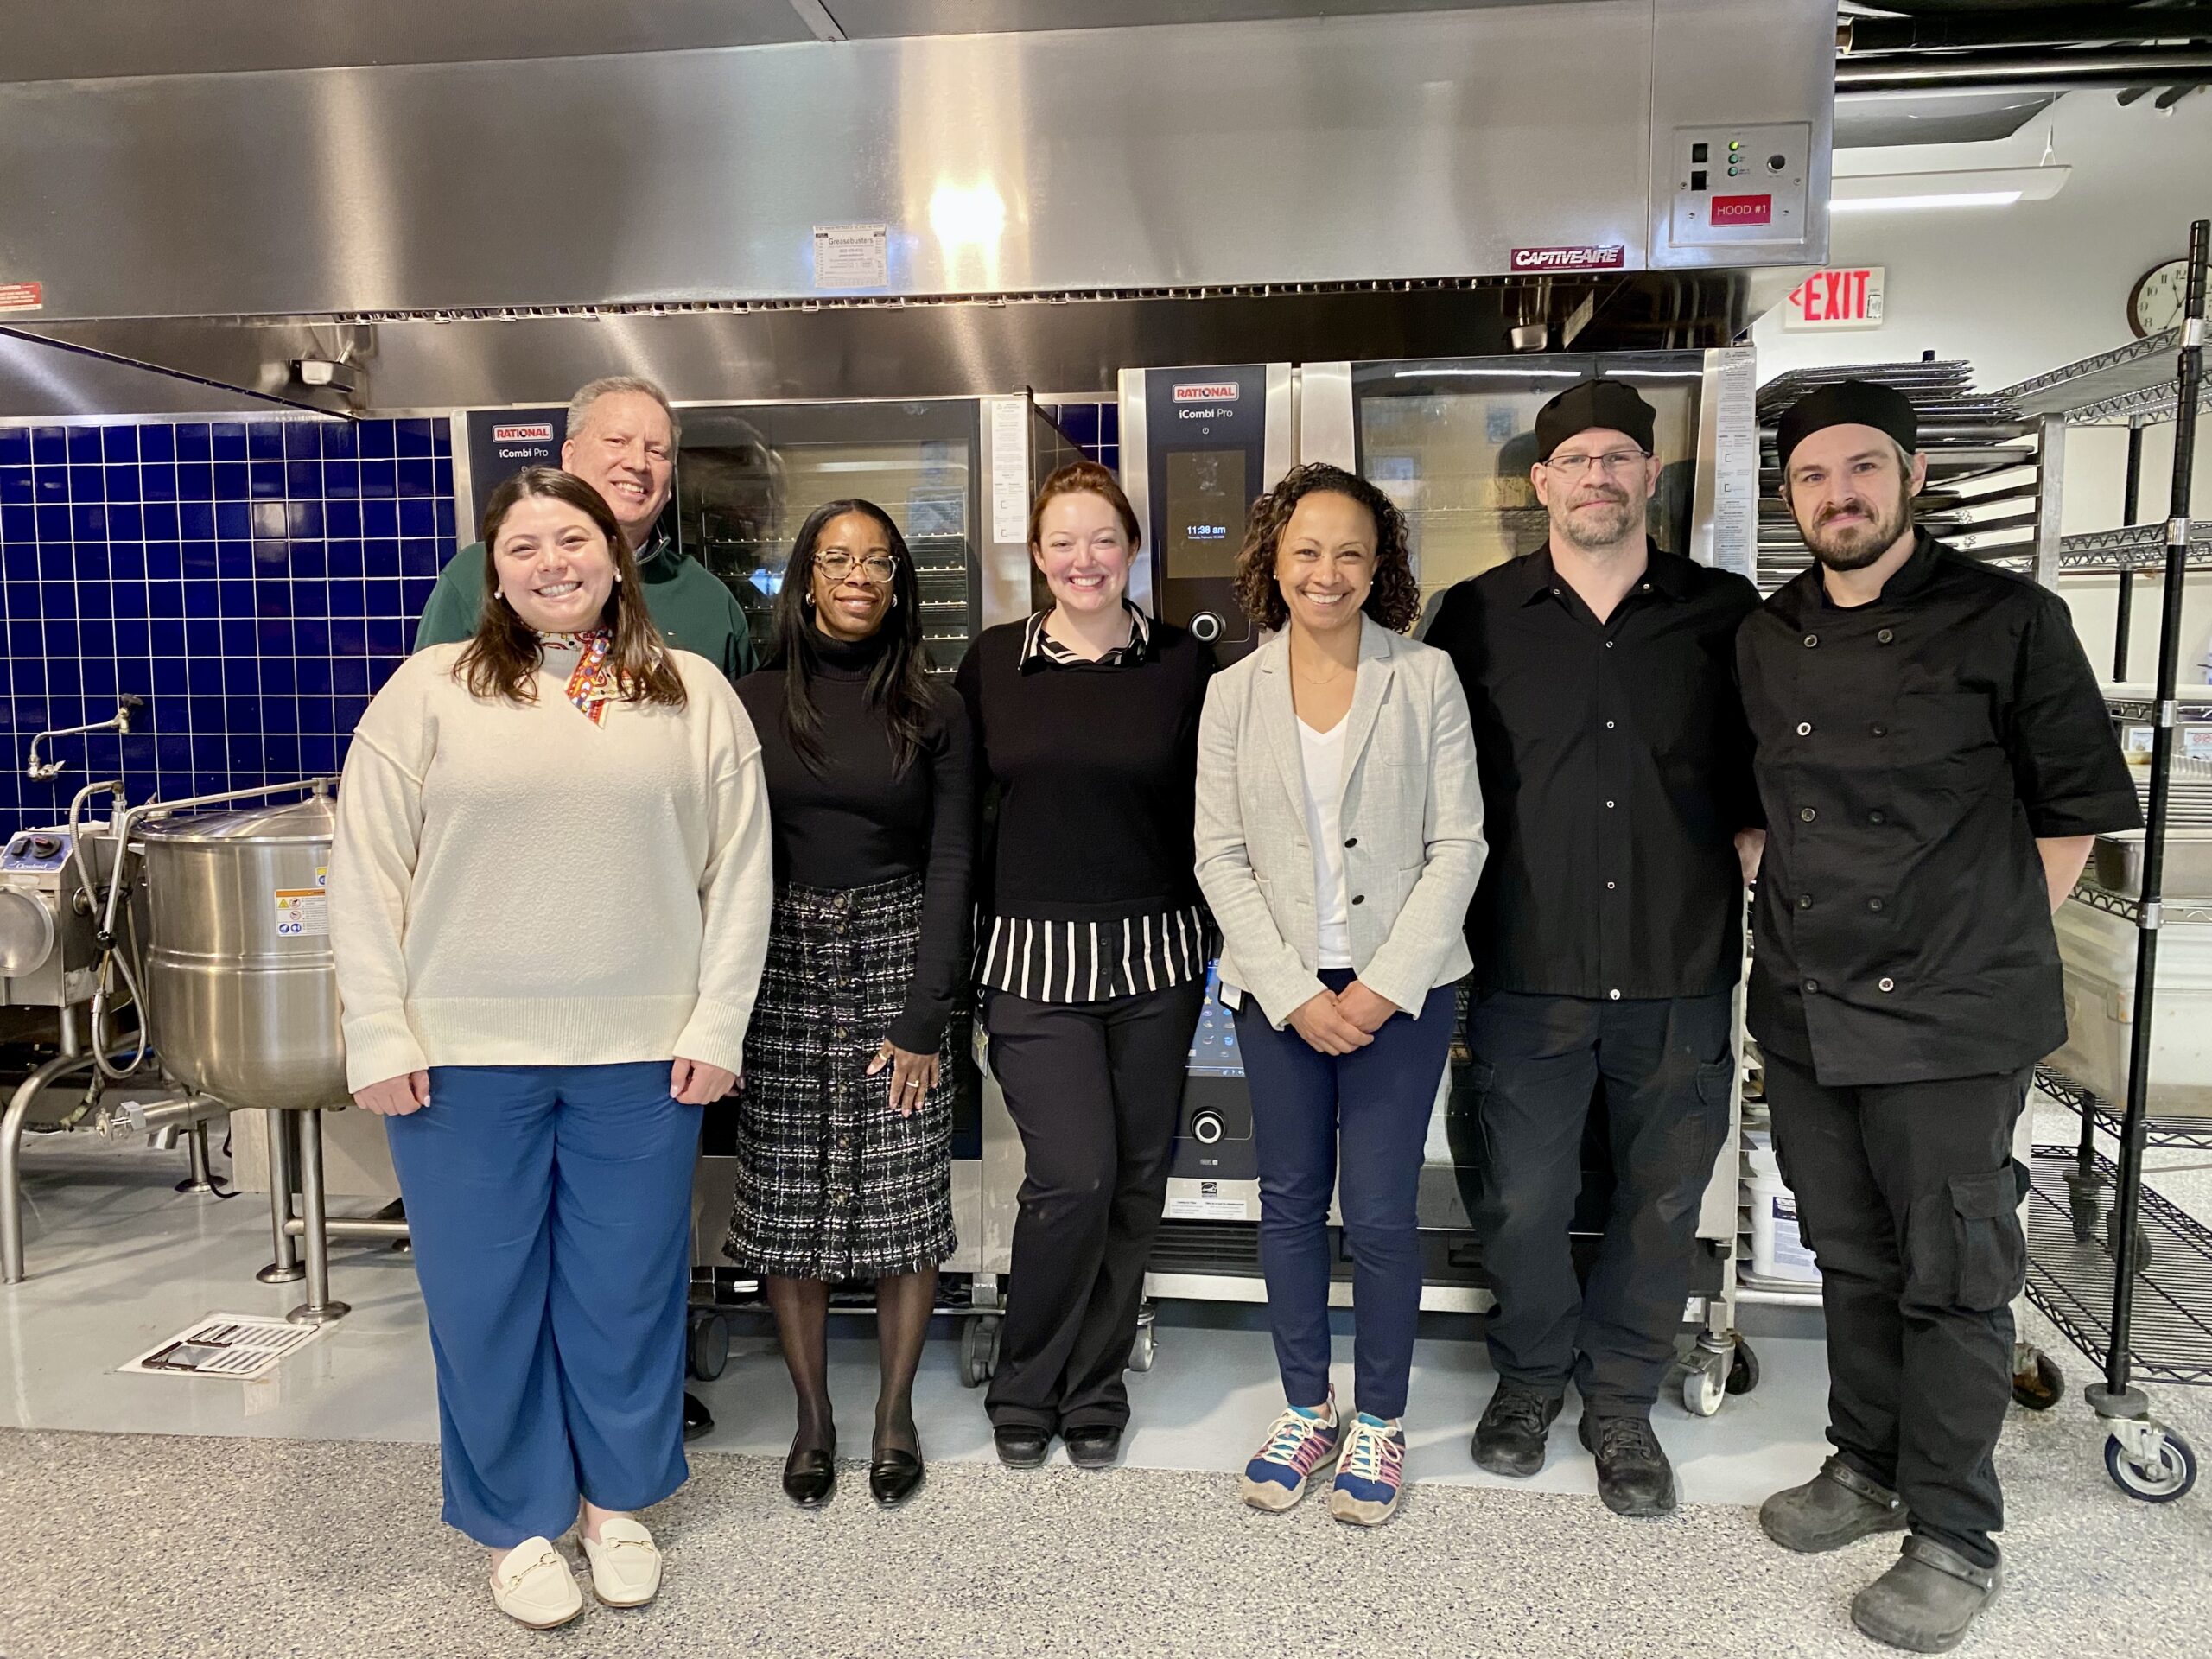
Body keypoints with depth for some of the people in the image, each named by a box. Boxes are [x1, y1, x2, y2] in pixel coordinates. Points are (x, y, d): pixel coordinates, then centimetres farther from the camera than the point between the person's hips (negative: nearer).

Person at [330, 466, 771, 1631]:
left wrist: (718, 1024, -3)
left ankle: (615, 1500, 35)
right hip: (463, 1052, 0)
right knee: (484, 1288, 10)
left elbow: (740, 871, 2)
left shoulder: (694, 695, 3)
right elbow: (366, 869, 0)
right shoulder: (431, 689, 0)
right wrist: (379, 1035, -5)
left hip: (642, 1052, 1)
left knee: (626, 1284, 12)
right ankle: (516, 1521, 32)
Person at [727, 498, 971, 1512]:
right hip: (783, 964, 1)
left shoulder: (933, 712, 2)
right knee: (785, 1199, 5)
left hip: (897, 958, -1)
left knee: (903, 1198, 3)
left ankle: (896, 1411, 22)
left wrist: (924, 1016, -8)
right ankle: (813, 1414, 23)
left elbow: (948, 864, -1)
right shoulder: (752, 703, 5)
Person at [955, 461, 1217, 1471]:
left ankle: (1094, 1390, 29)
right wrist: (958, 950, 4)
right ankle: (1024, 1389, 17)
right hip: (1032, 955, -1)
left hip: (1155, 954, 2)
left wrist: (1223, 936, 1)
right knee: (1073, 1177, -8)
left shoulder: (1184, 663, 2)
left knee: (1135, 1184, 9)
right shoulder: (992, 662, 3)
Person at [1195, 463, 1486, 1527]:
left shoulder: (1426, 680, -2)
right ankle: (1305, 1409, 30)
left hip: (1401, 986, -2)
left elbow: (1457, 846, -4)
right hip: (1278, 989, 2)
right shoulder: (1234, 693, 3)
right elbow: (1220, 857, 1)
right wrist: (1293, 992, -8)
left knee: (1379, 1208, 1)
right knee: (1290, 1200, 11)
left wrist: (1386, 984, -12)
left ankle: (1379, 1420, 23)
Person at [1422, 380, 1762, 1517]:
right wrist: (1440, 951, 2)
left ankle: (1621, 1401, 32)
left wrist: (1762, 885, 0)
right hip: (1529, 975, -1)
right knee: (1522, 1200, 10)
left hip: (1682, 976, 1)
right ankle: (1530, 1374, 35)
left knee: (1662, 1201, 12)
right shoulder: (1478, 617, 2)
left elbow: (1757, 786, 12)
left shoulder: (1725, 614, 4)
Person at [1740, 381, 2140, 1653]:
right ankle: (1870, 1466, 36)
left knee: (1951, 1280, 5)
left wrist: (1995, 940, -2)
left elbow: (2077, 805, 0)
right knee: (1852, 1259, 18)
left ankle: (1955, 1536, 21)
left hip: (1950, 1019, -4)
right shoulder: (1764, 641, 8)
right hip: (1805, 1010, 5)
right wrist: (1785, 920, 10)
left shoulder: (2007, 621, -5)